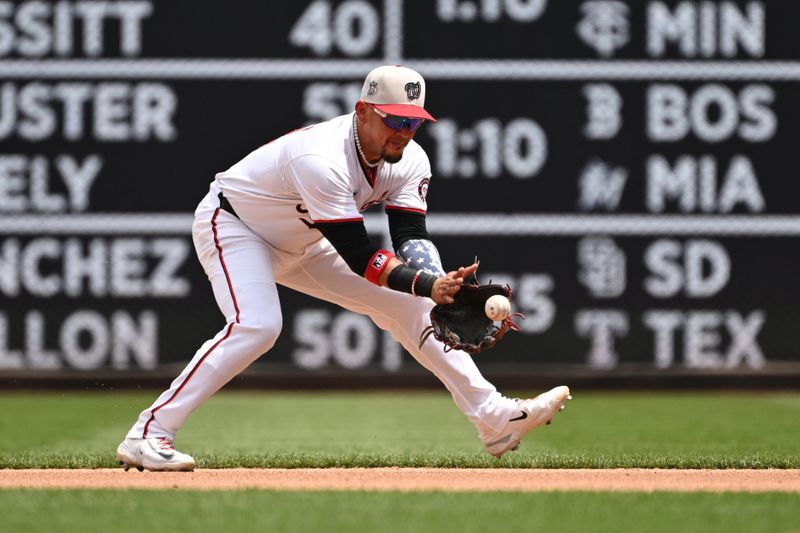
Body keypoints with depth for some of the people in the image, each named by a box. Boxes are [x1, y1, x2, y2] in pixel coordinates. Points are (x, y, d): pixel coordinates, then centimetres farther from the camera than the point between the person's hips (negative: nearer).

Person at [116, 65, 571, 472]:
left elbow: (412, 236, -21)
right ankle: (148, 436, -31)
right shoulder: (323, 158, -37)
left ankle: (494, 418, 7)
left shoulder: (410, 160, -13)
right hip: (234, 226, -8)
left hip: (301, 246, 8)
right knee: (256, 325, -33)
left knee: (409, 305, 1)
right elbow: (358, 257, -39)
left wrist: (439, 285, -41)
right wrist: (426, 285, -50)